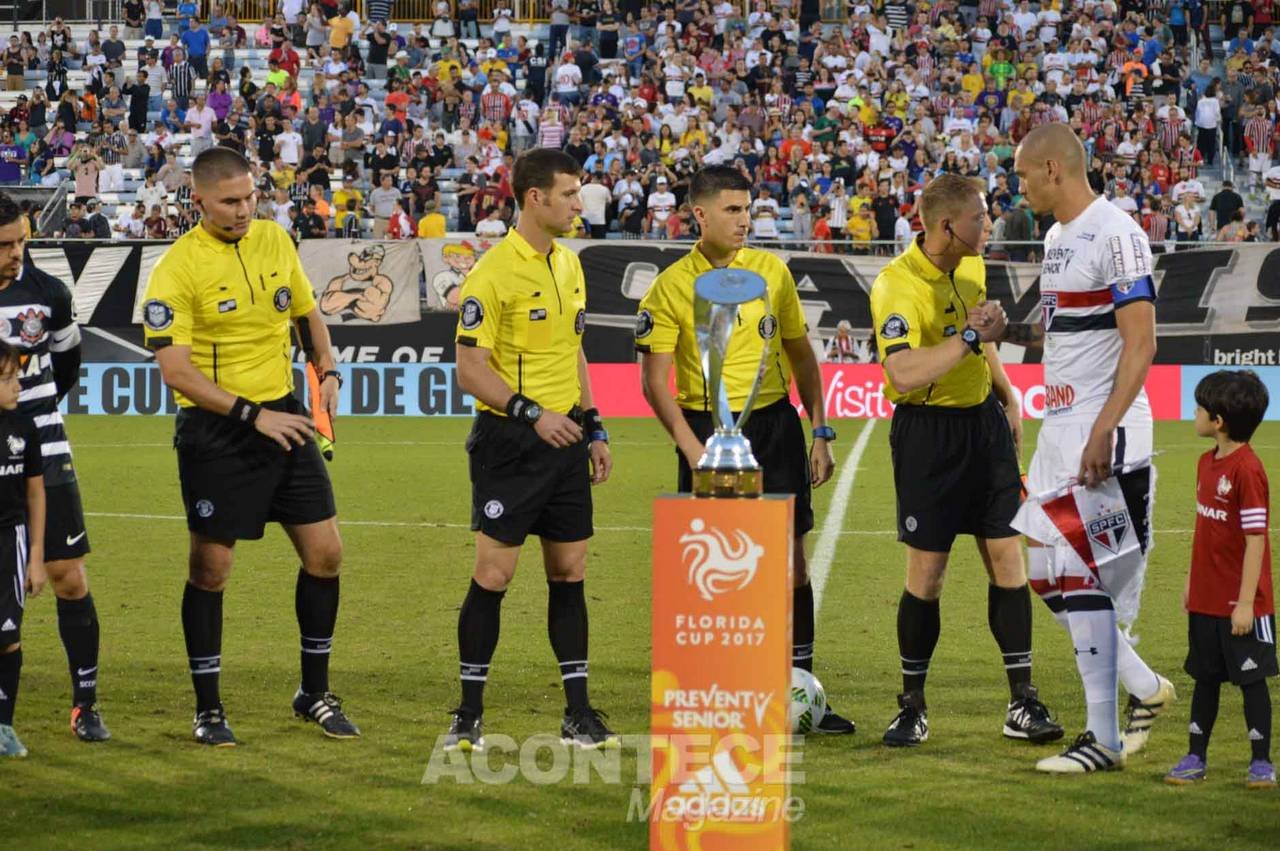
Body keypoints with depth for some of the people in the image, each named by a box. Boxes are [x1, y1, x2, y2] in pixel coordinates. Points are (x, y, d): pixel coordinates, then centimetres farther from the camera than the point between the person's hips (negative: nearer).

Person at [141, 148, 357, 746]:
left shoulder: (275, 240, 5)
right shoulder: (178, 267, -14)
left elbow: (307, 311, 21)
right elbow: (173, 368, -19)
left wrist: (328, 370, 4)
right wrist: (251, 415, -21)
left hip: (283, 416, 6)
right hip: (214, 430, -5)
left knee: (324, 552, 4)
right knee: (210, 569, 0)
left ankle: (314, 692, 19)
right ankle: (207, 709, 12)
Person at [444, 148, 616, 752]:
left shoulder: (568, 263, 12)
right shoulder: (493, 273, -13)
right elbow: (470, 369, -15)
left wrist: (593, 427, 17)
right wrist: (532, 414, -23)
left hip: (565, 440, 7)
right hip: (510, 445, -7)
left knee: (569, 573, 8)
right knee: (493, 575, -5)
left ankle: (578, 714, 12)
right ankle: (469, 715, 4)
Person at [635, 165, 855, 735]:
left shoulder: (771, 271, 5)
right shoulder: (671, 287, -5)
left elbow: (801, 355, 13)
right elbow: (655, 380, -5)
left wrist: (820, 433, 7)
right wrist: (692, 448, -14)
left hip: (775, 425, 3)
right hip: (707, 428, -3)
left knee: (791, 562, 2)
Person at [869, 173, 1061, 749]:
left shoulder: (971, 266, 4)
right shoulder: (896, 286, -21)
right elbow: (903, 374, -33)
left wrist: (1006, 395, 19)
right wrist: (970, 337, -32)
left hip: (983, 420, 6)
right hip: (926, 432, -6)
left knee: (1006, 557, 2)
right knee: (926, 572, -2)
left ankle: (1022, 702, 6)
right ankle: (912, 706, 12)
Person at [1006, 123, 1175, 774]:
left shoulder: (1115, 235, -15)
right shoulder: (1058, 237, 15)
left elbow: (1140, 343, -19)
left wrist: (1103, 431, -24)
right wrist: (1010, 333, 13)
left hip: (1105, 432, -10)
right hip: (1060, 428, 10)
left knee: (1079, 577, -8)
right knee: (1045, 576, 11)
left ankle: (1105, 737, -1)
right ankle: (1144, 687, 24)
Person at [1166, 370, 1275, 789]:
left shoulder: (1247, 470, -20)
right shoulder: (1207, 463, 7)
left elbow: (1255, 540, -19)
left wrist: (1246, 602, -19)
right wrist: (1192, 582, 19)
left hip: (1241, 603, -8)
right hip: (1206, 598, 8)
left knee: (1251, 678, 3)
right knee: (1205, 677, 13)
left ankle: (1261, 762, 12)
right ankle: (1196, 758, 21)